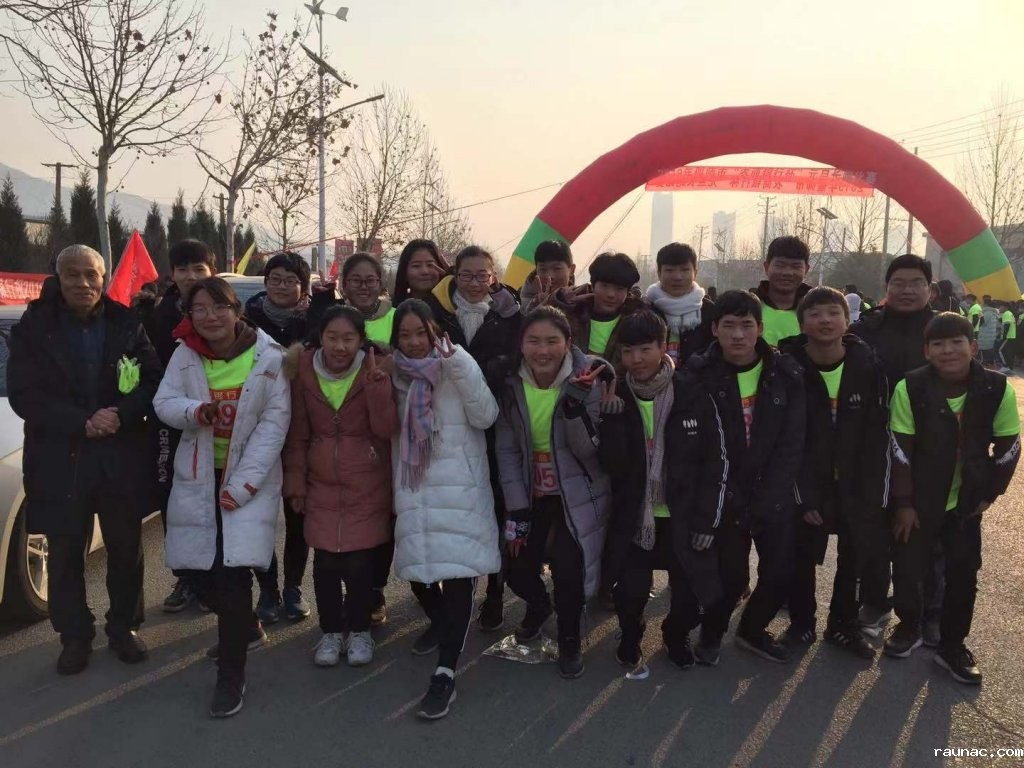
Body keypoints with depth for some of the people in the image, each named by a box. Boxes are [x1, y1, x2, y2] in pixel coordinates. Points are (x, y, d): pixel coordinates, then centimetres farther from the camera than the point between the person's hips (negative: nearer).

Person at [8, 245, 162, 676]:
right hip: (59, 462, -1)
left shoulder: (126, 325, 2)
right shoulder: (33, 329, -1)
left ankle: (124, 628, 29)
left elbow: (153, 381, -1)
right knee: (65, 556, 9)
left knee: (125, 551, 12)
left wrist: (121, 414, -19)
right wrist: (83, 423, -17)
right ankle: (74, 637, 25)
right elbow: (23, 395, -8)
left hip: (122, 458, 1)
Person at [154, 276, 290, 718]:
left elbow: (274, 423, -14)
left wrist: (242, 484, -18)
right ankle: (245, 625, 36)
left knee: (233, 569, -14)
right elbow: (164, 402, -3)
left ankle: (232, 674, 3)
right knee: (190, 565, 7)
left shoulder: (268, 357, -14)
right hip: (197, 474, 4)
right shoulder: (185, 353, -3)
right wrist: (195, 411, -28)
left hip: (250, 476, -4)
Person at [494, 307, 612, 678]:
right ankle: (538, 606, 41)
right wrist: (517, 512, -8)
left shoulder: (586, 381, -17)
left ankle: (570, 639, 16)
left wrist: (575, 405, -35)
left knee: (567, 568, -14)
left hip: (577, 494, -3)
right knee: (518, 569, 3)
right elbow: (507, 451, -4)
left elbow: (589, 451, -19)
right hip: (531, 494, 3)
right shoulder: (511, 384, -8)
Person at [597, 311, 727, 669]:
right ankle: (630, 635, 32)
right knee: (631, 591, -3)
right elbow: (613, 465, -12)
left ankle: (677, 636, 39)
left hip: (684, 517, 0)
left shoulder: (693, 394, -9)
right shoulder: (616, 398, -4)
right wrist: (612, 416, -23)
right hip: (633, 517, 1)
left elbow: (715, 460, -5)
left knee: (689, 591, 4)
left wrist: (706, 520, -8)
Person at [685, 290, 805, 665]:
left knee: (779, 573, 5)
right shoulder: (700, 374, -10)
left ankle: (752, 629, 35)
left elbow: (791, 445, -6)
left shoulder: (786, 374, -5)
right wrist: (730, 500, -13)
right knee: (731, 576, -4)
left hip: (774, 494, 2)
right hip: (725, 495, -2)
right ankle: (711, 632, 27)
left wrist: (765, 501, -12)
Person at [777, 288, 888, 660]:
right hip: (806, 483, -2)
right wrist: (804, 497, -14)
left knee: (853, 556, 14)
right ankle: (802, 623, 31)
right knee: (801, 558, 8)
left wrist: (875, 496, -8)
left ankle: (843, 625, 34)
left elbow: (878, 437, -5)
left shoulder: (868, 366, -9)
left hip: (856, 484, 2)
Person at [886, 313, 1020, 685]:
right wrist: (903, 503, -11)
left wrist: (990, 494, -1)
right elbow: (900, 450, -14)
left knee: (964, 573, 8)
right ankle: (909, 627, 31)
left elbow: (1008, 447, -2)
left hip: (966, 502, 2)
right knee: (907, 569, 3)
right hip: (917, 500, -2)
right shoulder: (910, 388, -20)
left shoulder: (998, 389, -15)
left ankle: (952, 645, 27)